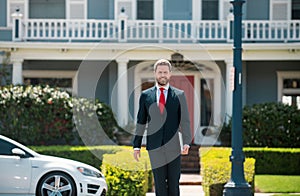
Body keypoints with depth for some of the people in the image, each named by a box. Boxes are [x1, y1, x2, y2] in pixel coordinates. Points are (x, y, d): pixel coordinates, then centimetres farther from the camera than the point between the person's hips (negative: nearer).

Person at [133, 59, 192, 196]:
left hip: (174, 147, 0)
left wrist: (186, 142, -11)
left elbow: (185, 121, 2)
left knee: (174, 183, 1)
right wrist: (136, 146, 6)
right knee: (159, 184, 0)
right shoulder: (146, 95, 8)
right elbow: (141, 122, 10)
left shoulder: (179, 95, 5)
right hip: (155, 147, 1)